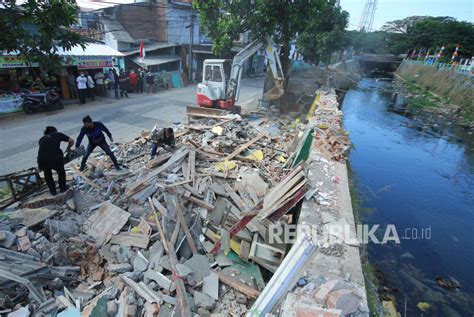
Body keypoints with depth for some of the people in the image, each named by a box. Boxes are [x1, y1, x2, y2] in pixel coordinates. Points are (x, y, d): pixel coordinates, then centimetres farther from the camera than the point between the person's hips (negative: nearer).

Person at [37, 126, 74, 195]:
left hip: (42, 161, 3)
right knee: (61, 172, 28)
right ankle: (62, 188, 39)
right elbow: (71, 141, 16)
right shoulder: (58, 134, 19)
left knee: (47, 174, 31)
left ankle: (53, 190, 38)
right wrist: (68, 148, 35)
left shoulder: (42, 139, 26)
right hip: (56, 158, -2)